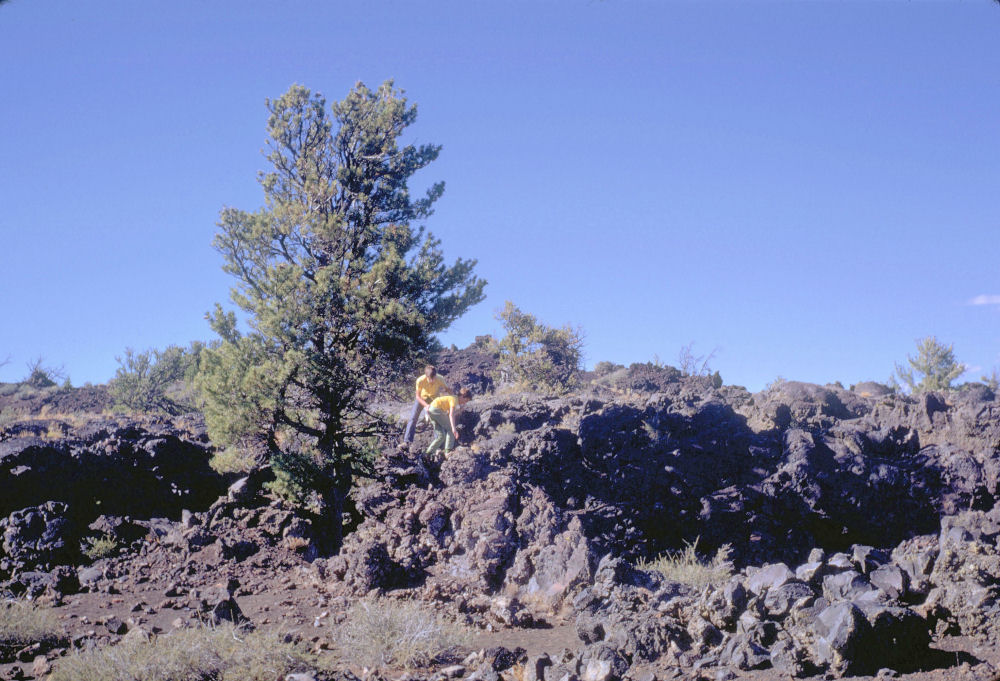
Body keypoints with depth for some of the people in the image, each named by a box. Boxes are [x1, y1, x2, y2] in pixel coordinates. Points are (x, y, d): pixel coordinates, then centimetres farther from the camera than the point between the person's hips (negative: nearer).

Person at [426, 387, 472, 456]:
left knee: (441, 436, 11)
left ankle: (428, 453, 9)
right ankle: (448, 451, -8)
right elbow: (451, 415, -23)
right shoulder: (454, 399, -10)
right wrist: (453, 428, -31)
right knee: (450, 429, -4)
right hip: (436, 409, -9)